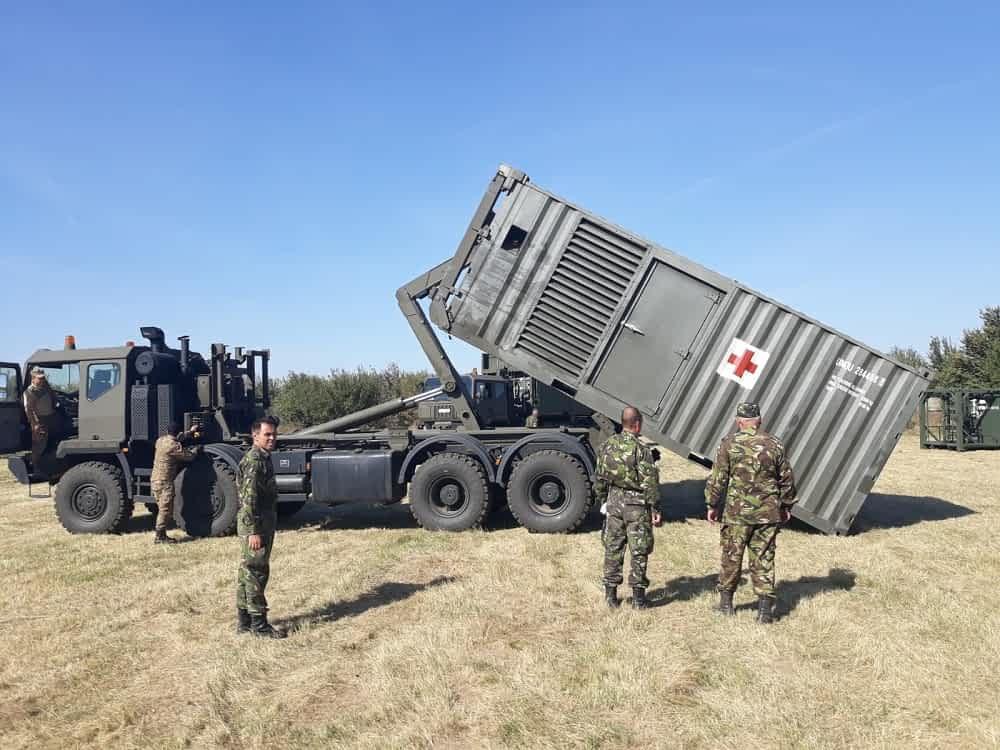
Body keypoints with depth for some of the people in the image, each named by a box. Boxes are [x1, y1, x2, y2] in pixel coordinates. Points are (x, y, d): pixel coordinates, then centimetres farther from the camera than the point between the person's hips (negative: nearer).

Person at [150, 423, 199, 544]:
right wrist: (196, 449, 10)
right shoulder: (174, 446, -17)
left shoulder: (160, 440, 9)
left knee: (163, 509, 16)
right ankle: (159, 537, -2)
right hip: (165, 482, -9)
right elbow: (189, 456, -10)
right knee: (166, 510, -4)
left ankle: (161, 535, 21)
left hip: (155, 480, 9)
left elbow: (177, 438, 29)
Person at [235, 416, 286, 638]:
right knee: (255, 572, -3)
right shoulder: (254, 460, -16)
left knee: (248, 572, 14)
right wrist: (254, 532, -24)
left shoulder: (263, 458, 15)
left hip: (262, 524, 10)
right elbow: (248, 499, -22)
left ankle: (244, 621, 23)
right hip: (255, 526, -10)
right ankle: (259, 624, 4)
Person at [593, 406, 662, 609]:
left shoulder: (608, 445, 0)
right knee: (639, 551, 6)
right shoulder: (641, 450, -16)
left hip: (614, 501, 5)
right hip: (636, 504, -5)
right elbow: (650, 483, -14)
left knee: (613, 548, 13)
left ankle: (611, 595, 18)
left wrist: (602, 501, 19)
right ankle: (638, 596, 12)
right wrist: (655, 510, -6)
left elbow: (599, 477, 8)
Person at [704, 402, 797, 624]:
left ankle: (726, 602, 23)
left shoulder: (729, 444, -7)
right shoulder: (775, 444, 2)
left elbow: (718, 479, -5)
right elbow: (787, 479, 9)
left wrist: (712, 505, 6)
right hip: (768, 513, 2)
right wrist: (786, 506, 21)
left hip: (737, 512, -2)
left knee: (732, 557, 11)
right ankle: (765, 607, 7)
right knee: (763, 559, 8)